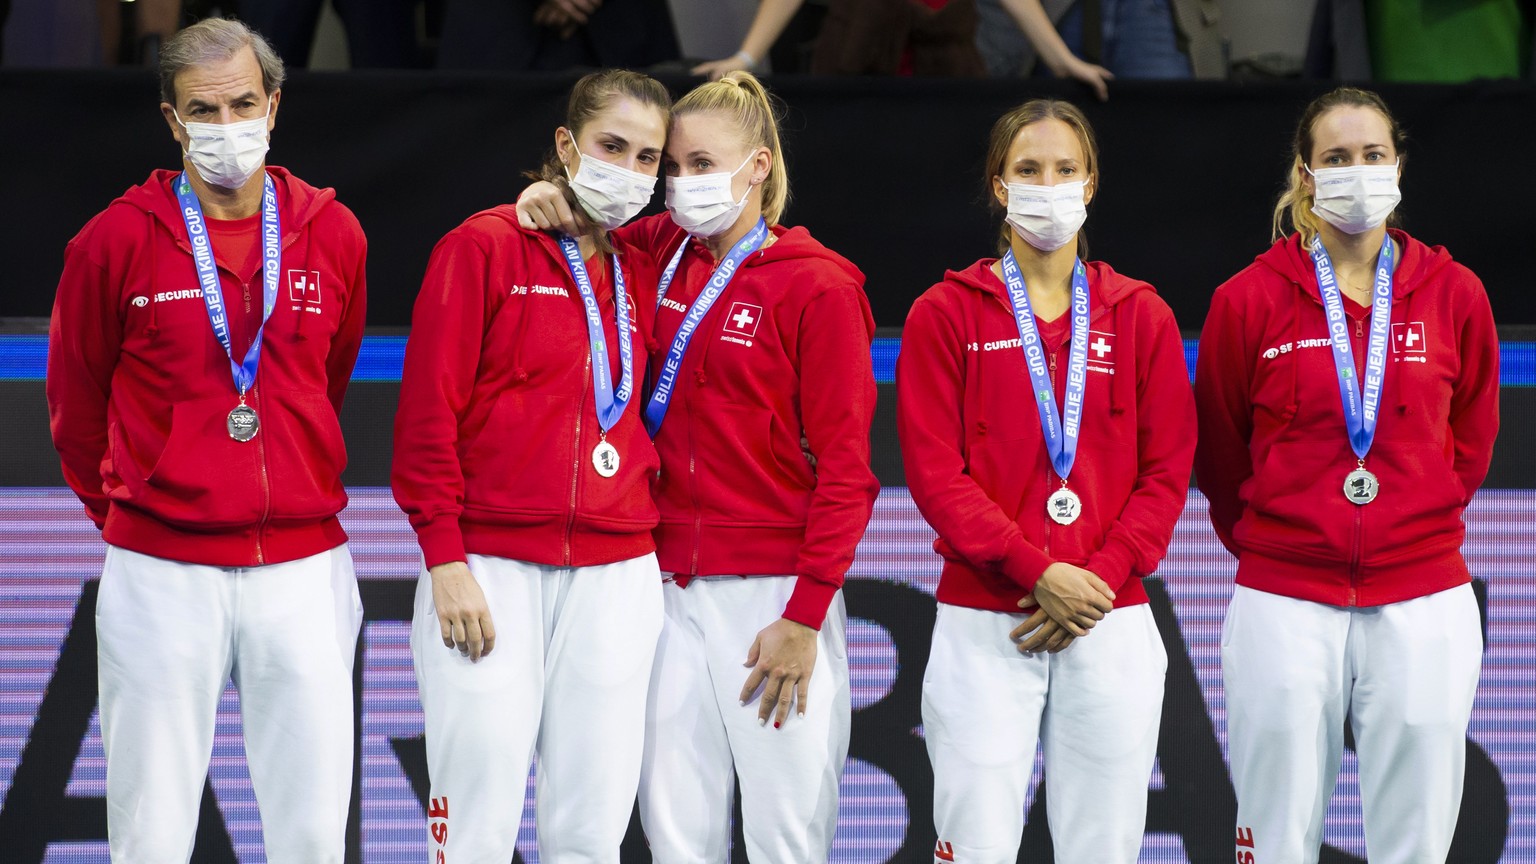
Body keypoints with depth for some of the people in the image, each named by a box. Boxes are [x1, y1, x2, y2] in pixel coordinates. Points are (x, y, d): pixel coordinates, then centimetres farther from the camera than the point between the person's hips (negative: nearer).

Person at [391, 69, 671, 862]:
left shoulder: (641, 277, 15)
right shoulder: (484, 247, 0)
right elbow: (428, 410, -5)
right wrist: (445, 559, -11)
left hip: (615, 579, 5)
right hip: (489, 571, -5)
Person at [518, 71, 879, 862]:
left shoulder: (818, 288, -5)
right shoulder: (663, 256, 10)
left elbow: (844, 467, -7)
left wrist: (806, 617, -12)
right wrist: (551, 201, 3)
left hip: (773, 595, -5)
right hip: (671, 586, 5)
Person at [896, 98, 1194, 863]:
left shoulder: (1141, 317, 9)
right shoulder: (944, 314, 3)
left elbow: (1167, 471, 6)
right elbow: (935, 471, -4)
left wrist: (1101, 579, -8)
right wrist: (1038, 574, -14)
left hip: (1112, 622, 2)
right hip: (983, 624, -2)